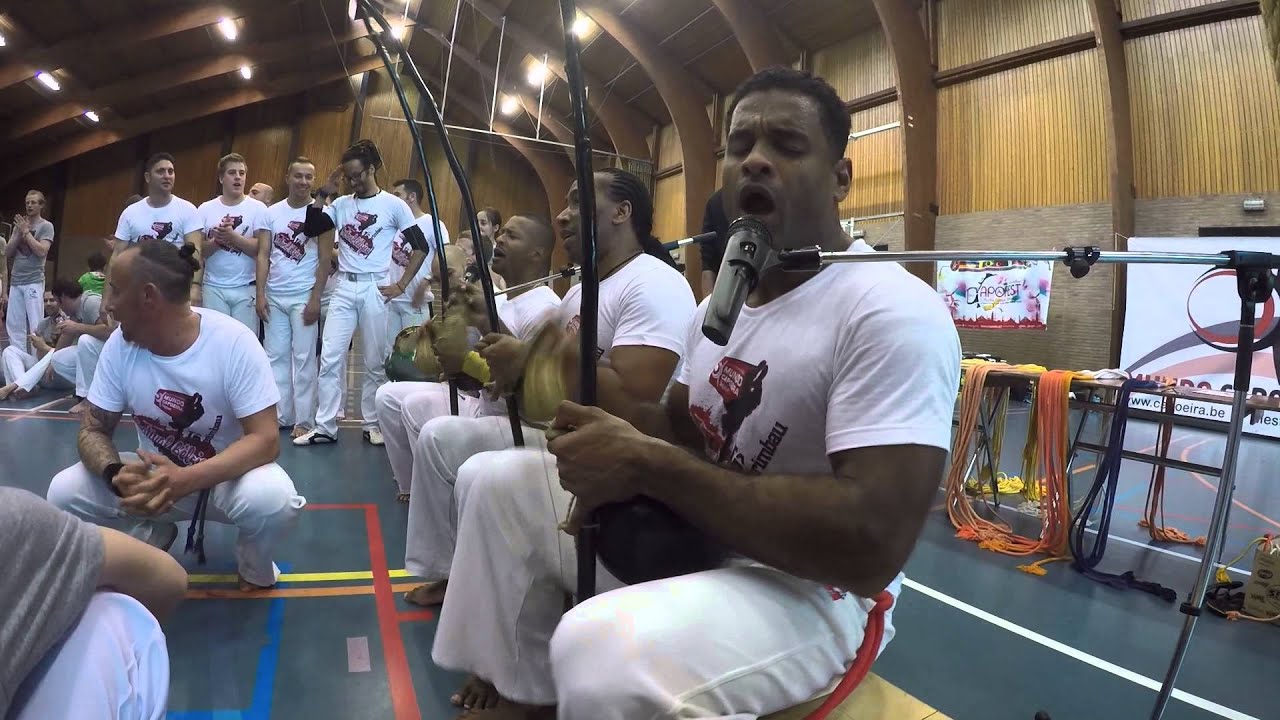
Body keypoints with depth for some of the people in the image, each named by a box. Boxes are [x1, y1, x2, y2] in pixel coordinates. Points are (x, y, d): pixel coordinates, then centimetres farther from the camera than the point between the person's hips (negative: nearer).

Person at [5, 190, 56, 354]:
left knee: (35, 324, -7)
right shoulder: (19, 224, 14)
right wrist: (19, 233, -2)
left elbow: (42, 251, -12)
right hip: (15, 281, 5)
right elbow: (7, 253, 10)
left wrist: (26, 232, -8)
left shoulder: (46, 226, 0)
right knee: (13, 323, 4)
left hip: (34, 282, -5)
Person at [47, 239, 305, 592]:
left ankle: (254, 567, 1)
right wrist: (116, 473, -28)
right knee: (64, 492, -18)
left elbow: (266, 440, -26)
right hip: (155, 473, 4)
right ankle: (151, 537, 12)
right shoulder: (120, 344, -10)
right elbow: (94, 429, -3)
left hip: (228, 475, -4)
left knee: (275, 499, -35)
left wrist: (185, 480, -41)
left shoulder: (234, 342, -24)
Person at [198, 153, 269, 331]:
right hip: (213, 288, 2)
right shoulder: (205, 209, 6)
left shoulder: (257, 208, 0)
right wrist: (217, 239, -15)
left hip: (246, 289, -1)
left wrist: (232, 236, -17)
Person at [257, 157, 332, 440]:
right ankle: (279, 415, 15)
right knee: (275, 356, 7)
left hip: (304, 296, -4)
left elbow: (325, 259, -5)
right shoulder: (272, 212, 7)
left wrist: (316, 298, -11)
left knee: (303, 358, 0)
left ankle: (304, 419, 6)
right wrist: (260, 294, -1)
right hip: (274, 296, 4)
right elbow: (263, 255, 7)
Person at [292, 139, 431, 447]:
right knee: (329, 359, -1)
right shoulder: (341, 204, 9)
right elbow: (310, 229, 3)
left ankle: (372, 424, 17)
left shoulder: (393, 205, -2)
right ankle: (325, 427, 7)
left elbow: (421, 247, -2)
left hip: (374, 289, -3)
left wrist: (400, 286, -6)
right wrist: (323, 193, -4)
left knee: (374, 362, 5)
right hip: (343, 288, 3)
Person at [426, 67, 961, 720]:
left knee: (603, 655, -38)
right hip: (689, 545, 9)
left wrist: (648, 465, -26)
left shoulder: (895, 313, -20)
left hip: (810, 591, -8)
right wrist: (597, 393, -9)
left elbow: (872, 543, -29)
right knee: (496, 481, 9)